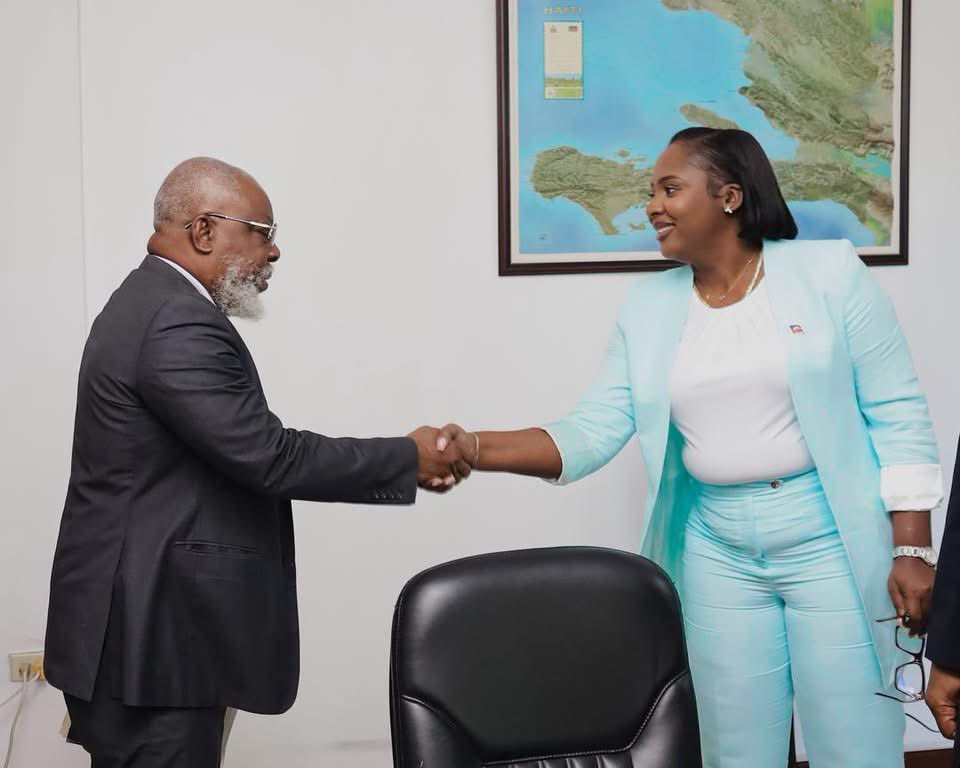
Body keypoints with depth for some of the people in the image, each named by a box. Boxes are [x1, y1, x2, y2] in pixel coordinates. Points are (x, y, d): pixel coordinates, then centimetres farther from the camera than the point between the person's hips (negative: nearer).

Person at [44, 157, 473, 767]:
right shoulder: (179, 326, -20)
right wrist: (408, 459, -12)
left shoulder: (154, 303, 13)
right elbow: (269, 458, -22)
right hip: (147, 638, -11)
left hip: (142, 623, 11)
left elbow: (249, 453, 13)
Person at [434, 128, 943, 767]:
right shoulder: (650, 306, 5)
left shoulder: (829, 271, -5)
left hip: (833, 538, -3)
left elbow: (899, 416, -6)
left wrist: (912, 550, -11)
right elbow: (594, 430, 0)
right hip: (717, 551, 4)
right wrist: (477, 449, -15)